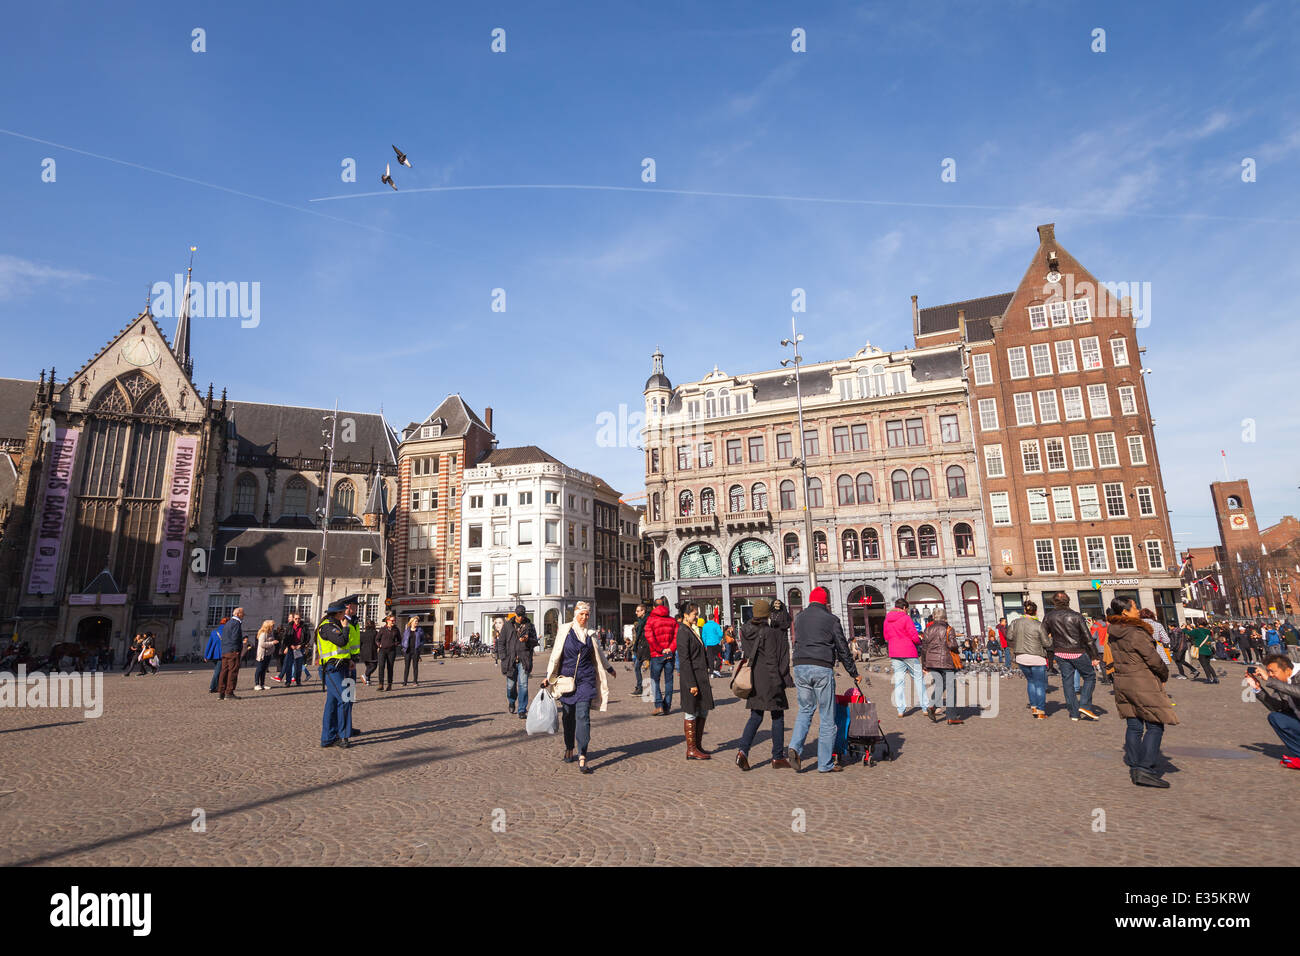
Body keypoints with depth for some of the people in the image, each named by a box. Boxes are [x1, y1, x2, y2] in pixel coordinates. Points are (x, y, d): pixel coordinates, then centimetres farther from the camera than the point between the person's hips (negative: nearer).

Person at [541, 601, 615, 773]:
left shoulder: (590, 634, 8)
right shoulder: (564, 630, 0)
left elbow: (599, 653, 24)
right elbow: (556, 654, 1)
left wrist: (609, 668, 36)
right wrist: (549, 676, -2)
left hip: (586, 680, 0)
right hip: (566, 678, 0)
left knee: (583, 716, -10)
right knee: (568, 716, 9)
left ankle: (582, 758, -12)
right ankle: (569, 749, 30)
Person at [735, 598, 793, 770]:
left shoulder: (746, 631, 4)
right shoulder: (770, 633, -16)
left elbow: (744, 655, 10)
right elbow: (772, 660, -16)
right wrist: (779, 682, -9)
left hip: (753, 679, 6)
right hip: (769, 680, -6)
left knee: (755, 716, 15)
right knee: (778, 717, 8)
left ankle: (743, 750, -1)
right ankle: (778, 758, 14)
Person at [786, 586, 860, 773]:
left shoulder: (800, 617, 14)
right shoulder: (831, 619, 1)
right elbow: (843, 649, 5)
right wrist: (854, 673, 14)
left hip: (800, 666, 4)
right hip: (823, 668, -4)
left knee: (805, 709, 17)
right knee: (827, 716, 6)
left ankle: (795, 747, -3)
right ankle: (825, 763, 10)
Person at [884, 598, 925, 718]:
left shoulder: (887, 619, 9)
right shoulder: (906, 618, -10)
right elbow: (914, 637, -12)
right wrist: (919, 642, 7)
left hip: (894, 654, 5)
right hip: (908, 653, -5)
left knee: (899, 680, 5)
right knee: (918, 678, 8)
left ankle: (900, 709, 3)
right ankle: (925, 706, 12)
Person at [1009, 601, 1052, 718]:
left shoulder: (1016, 622, 0)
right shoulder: (1038, 625, -14)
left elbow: (1009, 636, 8)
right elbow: (1046, 643, -9)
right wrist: (1051, 639, 11)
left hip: (1021, 657, 4)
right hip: (1037, 658, -4)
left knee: (1031, 682, 21)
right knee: (1040, 684, 7)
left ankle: (1033, 707, 19)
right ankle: (1041, 711, 8)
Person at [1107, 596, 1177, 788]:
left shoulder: (1113, 633, 7)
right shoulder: (1136, 633, -18)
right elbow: (1153, 659, -13)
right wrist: (1165, 675, 6)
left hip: (1122, 682, 8)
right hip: (1142, 683, -8)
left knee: (1134, 725, 13)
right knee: (1155, 725, 0)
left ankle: (1134, 767, 16)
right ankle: (1145, 768, -5)